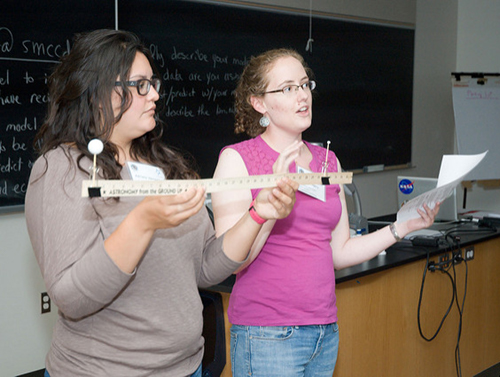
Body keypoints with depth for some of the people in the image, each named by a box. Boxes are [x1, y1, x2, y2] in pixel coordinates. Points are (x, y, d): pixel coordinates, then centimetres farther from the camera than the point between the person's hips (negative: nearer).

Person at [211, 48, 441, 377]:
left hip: (325, 331, 6)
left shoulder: (327, 161, 10)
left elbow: (339, 253, 12)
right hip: (268, 337, -5)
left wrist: (402, 228, 3)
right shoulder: (237, 158, -7)